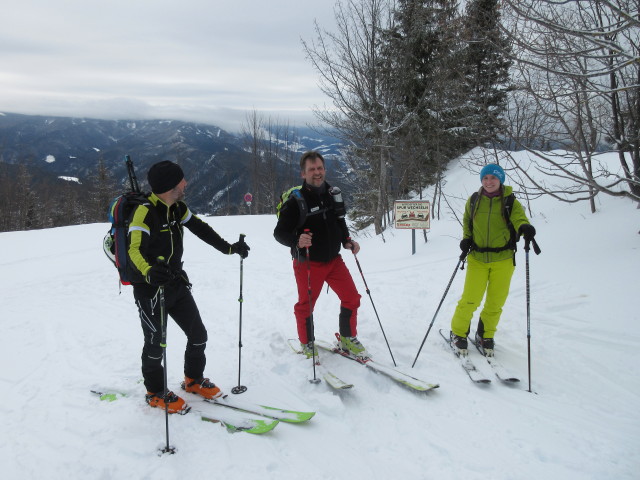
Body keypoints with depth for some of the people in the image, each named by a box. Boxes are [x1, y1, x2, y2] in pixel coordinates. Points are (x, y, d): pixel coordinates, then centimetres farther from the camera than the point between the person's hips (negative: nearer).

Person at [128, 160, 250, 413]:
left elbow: (201, 229, 12)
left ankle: (194, 380, 33)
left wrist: (229, 248, 8)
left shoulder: (178, 208, 1)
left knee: (198, 335, 10)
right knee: (156, 343, 5)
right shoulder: (145, 211, -22)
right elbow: (135, 249, -33)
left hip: (176, 283, 7)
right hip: (149, 289, -7)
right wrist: (149, 272, -52)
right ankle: (155, 393, 27)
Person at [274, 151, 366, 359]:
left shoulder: (334, 194, 1)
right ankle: (307, 344, 32)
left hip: (334, 260, 5)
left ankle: (347, 338, 27)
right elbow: (279, 232, -16)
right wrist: (297, 241, -36)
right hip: (308, 264, -5)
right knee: (305, 306, 9)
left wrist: (347, 241, 1)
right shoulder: (295, 201, -18)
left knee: (351, 298, 6)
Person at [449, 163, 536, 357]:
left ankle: (485, 336, 31)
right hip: (477, 258, 0)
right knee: (470, 300, -5)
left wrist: (525, 228, -44)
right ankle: (458, 333, 18)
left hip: (503, 259, 0)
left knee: (495, 302, 8)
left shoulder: (510, 202, -4)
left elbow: (519, 218, -22)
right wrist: (466, 239, 1)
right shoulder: (473, 201, 3)